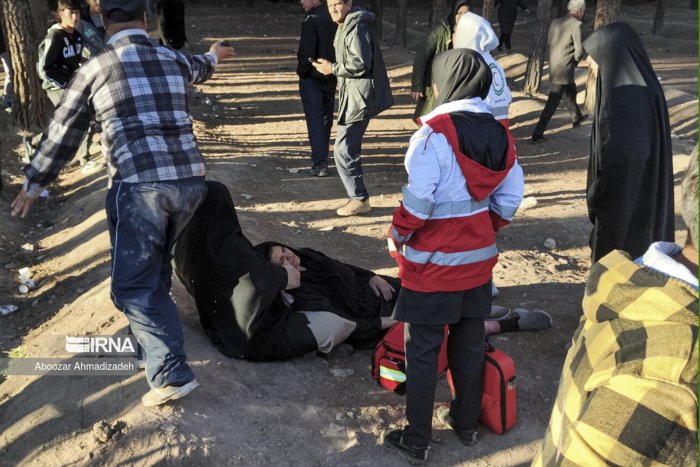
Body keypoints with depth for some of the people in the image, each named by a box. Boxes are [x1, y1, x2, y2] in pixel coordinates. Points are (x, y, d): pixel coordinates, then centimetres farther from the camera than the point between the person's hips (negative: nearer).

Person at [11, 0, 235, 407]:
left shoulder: (94, 68, 5)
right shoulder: (174, 59, 16)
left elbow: (62, 133, 13)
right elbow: (197, 68, 43)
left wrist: (34, 184, 27)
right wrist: (214, 56, 68)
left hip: (140, 187, -5)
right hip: (191, 182, 6)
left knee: (133, 285, 0)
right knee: (156, 267, 26)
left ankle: (171, 373, -8)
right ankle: (152, 334, 43)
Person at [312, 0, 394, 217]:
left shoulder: (357, 28, -16)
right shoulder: (345, 26, 17)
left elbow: (360, 64, -24)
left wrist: (333, 68, -13)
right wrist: (331, 66, 10)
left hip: (358, 98, -11)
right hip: (352, 96, 11)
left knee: (343, 150, -11)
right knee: (350, 149, 18)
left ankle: (360, 199, 0)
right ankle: (358, 196, 29)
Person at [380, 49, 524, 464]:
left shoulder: (435, 133, -19)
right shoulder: (500, 135, 0)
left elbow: (418, 200, -22)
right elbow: (509, 200, 4)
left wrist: (397, 237, -6)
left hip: (434, 262, -6)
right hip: (478, 257, 6)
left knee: (422, 350, 7)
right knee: (470, 343, 20)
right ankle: (467, 422, 36)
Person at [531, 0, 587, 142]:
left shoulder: (555, 22, 6)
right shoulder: (576, 25, -15)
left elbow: (549, 42, 11)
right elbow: (579, 50, -18)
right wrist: (576, 59, 2)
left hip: (553, 66, 8)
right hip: (564, 69, -8)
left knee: (571, 91, 29)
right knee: (552, 103, -4)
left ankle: (576, 118, 48)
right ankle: (537, 133, -4)